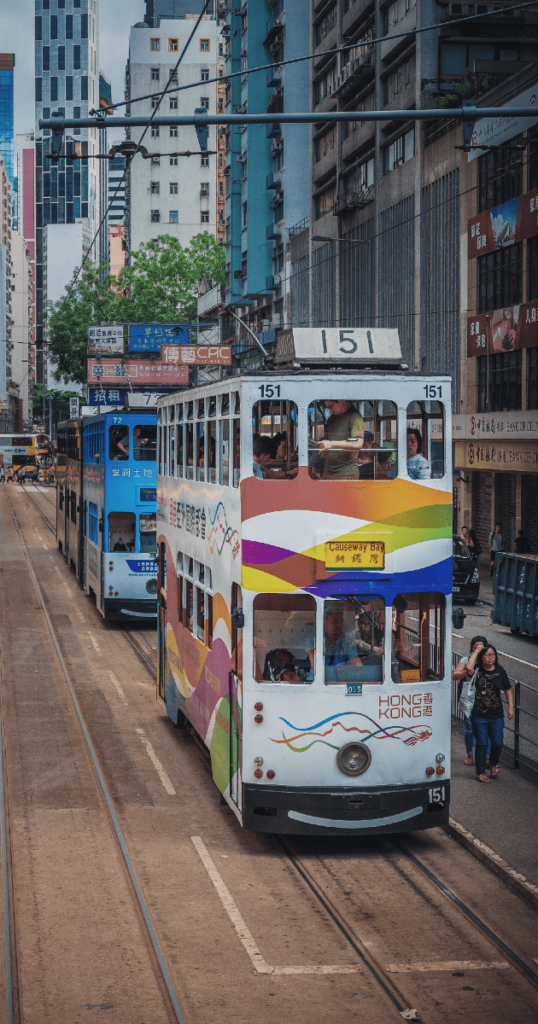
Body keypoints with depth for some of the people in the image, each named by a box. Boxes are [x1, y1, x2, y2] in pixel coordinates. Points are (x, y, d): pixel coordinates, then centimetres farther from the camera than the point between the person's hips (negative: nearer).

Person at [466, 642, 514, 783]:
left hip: (497, 715, 2)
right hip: (479, 715, -2)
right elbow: (469, 668, -29)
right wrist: (476, 651, -19)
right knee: (482, 744, 2)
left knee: (498, 743, 3)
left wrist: (511, 707, 4)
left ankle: (494, 763, 34)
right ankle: (480, 772, 15)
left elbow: (507, 689, 11)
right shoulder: (478, 670, -5)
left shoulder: (499, 671, 2)